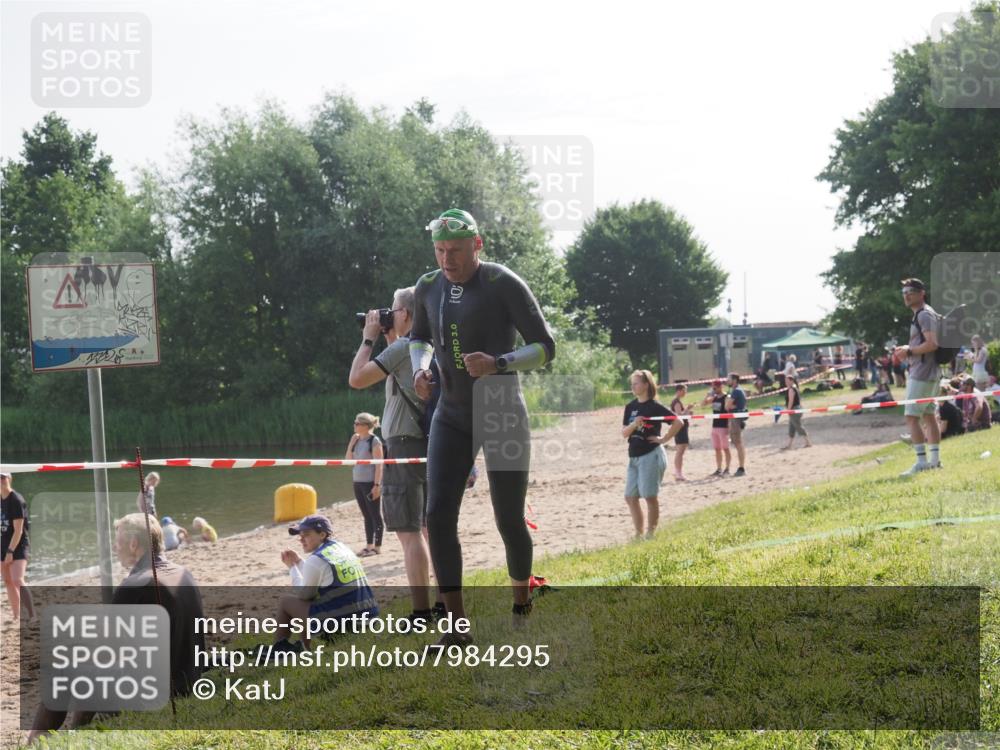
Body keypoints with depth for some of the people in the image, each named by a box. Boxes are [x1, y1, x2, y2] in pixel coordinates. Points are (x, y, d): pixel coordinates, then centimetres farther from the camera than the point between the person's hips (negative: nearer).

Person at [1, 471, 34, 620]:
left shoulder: (16, 500, -15)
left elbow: (18, 530, -18)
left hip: (18, 546, -8)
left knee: (17, 581, -21)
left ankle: (32, 615, -21)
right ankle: (16, 616, 16)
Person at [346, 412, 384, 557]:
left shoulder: (374, 441, -10)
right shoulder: (357, 441, 12)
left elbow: (379, 464, -13)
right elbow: (348, 459, 13)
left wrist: (377, 485, -18)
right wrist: (351, 443, 2)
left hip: (370, 483, -7)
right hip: (358, 483, 7)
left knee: (375, 515, -2)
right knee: (366, 516, 11)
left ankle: (377, 546, 2)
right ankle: (369, 545, 16)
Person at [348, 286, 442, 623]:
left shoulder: (401, 348, -12)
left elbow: (356, 379, -15)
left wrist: (369, 338, -4)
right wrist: (390, 340, 20)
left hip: (405, 445, -8)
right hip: (432, 444, 8)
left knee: (409, 532, -8)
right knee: (432, 528, 14)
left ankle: (421, 612, -12)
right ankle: (446, 603, 16)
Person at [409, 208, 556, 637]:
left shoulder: (503, 285, -13)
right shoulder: (429, 287, 3)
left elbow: (545, 348, -12)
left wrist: (498, 364, -28)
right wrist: (420, 368, 1)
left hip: (502, 416, -4)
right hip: (452, 419, 4)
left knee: (509, 521, 2)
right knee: (438, 516, -10)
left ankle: (521, 608, 30)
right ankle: (458, 628, -8)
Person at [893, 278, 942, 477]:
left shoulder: (924, 315, -14)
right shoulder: (920, 315, 18)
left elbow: (932, 344, -23)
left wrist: (909, 351, -17)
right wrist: (906, 349, 14)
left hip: (922, 374, -11)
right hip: (929, 373, 11)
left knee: (911, 416, -12)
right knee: (928, 415, 15)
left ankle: (922, 462, -15)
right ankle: (935, 459, 19)